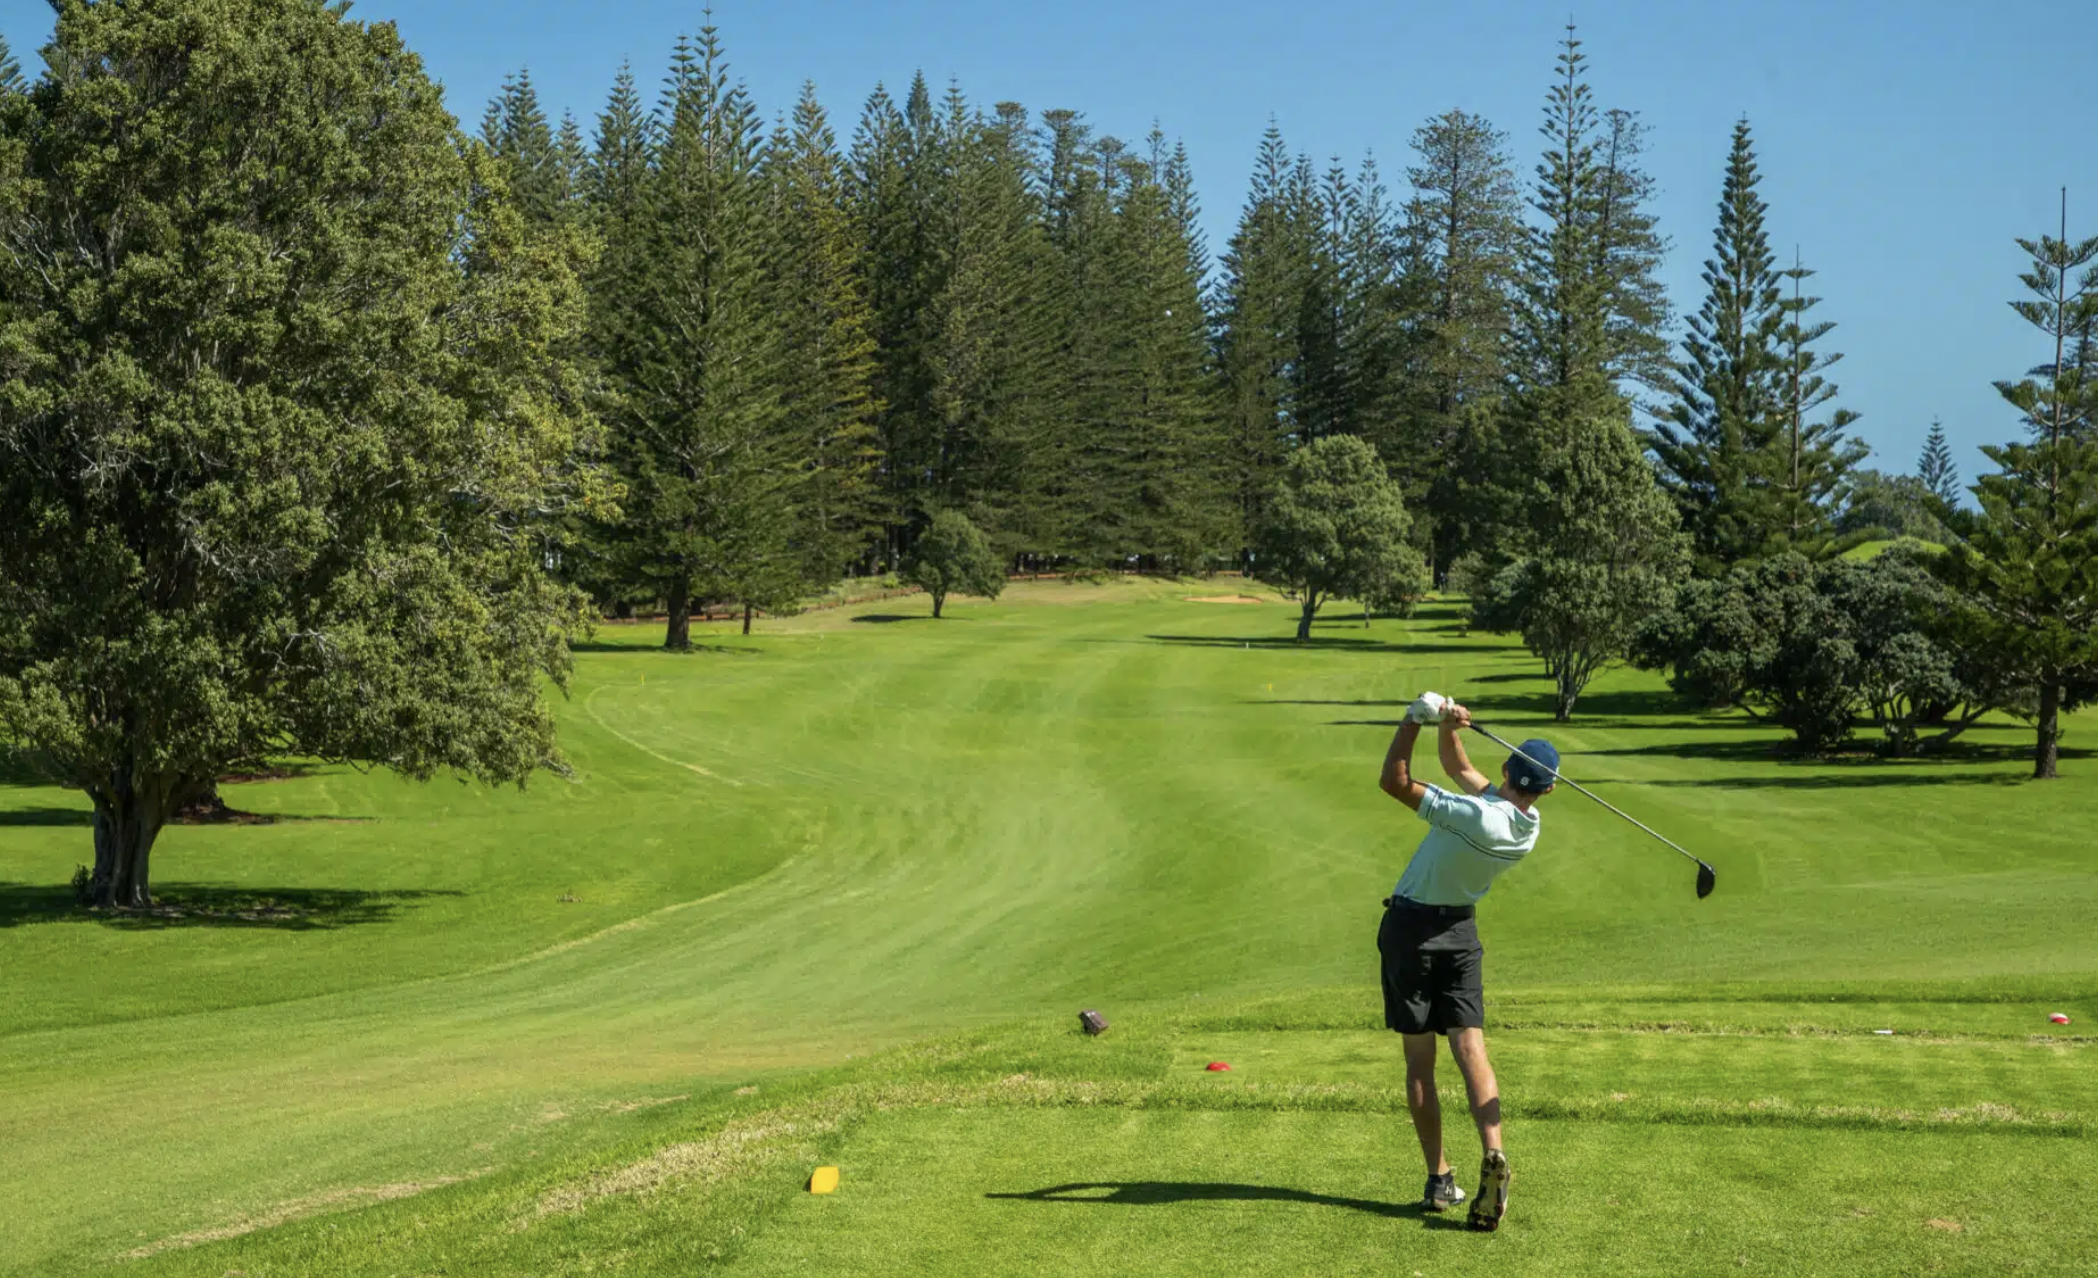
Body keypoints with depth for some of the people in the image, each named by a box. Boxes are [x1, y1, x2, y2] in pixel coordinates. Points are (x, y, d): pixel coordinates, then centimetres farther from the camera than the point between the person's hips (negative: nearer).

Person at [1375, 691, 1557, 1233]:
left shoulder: (1474, 816, -26)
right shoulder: (1527, 826, -2)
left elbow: (1393, 782, -22)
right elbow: (1459, 768, 7)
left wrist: (1417, 719, -18)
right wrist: (1447, 729, -11)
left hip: (1411, 926, -5)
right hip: (1460, 929, 5)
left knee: (1420, 1059, 2)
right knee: (1471, 1050, -3)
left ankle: (1439, 1178, 2)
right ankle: (1493, 1155, -25)